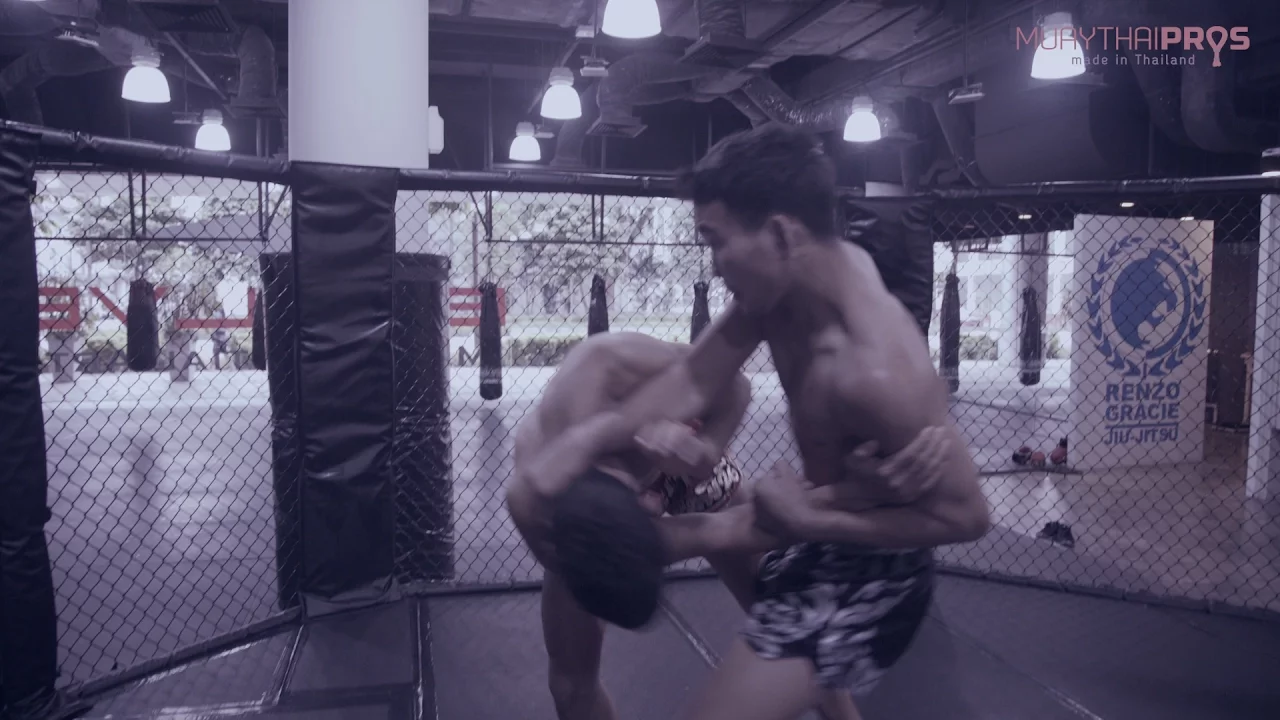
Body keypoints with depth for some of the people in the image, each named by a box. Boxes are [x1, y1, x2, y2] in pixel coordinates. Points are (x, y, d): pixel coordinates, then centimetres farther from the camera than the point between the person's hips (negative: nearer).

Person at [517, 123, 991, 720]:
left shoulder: (872, 372, -38)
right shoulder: (801, 269, -13)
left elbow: (966, 516, -27)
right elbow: (693, 379, -15)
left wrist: (809, 520, -26)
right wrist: (588, 439, -27)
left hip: (870, 564, -9)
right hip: (821, 512, 9)